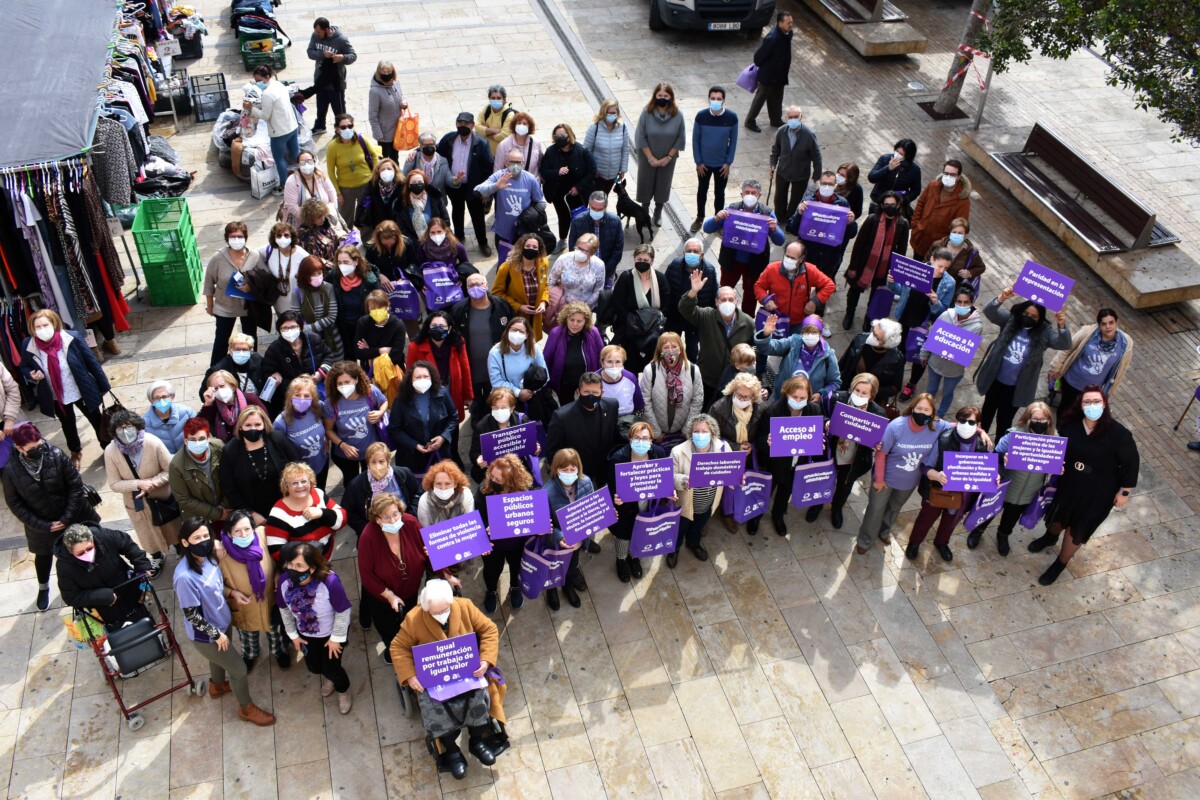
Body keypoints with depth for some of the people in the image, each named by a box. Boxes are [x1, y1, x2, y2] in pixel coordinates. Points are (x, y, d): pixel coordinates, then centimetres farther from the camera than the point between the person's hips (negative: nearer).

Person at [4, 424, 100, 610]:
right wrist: (42, 525, -16)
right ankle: (43, 588, 52)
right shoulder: (10, 470, -21)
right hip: (41, 524, 1)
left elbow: (75, 485, -15)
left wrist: (67, 517, -17)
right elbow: (14, 503, -11)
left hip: (72, 516, -1)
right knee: (44, 556, 24)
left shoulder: (56, 455, -23)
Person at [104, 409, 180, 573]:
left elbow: (170, 469, -18)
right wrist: (138, 484, -29)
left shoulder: (153, 443, -28)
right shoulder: (111, 451, -23)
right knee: (149, 535, 26)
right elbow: (114, 484, -16)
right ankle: (157, 557, 56)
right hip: (136, 502, 1)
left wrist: (153, 483, -31)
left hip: (162, 496, -1)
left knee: (174, 529, 23)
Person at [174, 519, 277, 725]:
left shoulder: (208, 557, -13)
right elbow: (192, 615, -27)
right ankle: (246, 708, 36)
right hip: (205, 635, -7)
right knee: (239, 669, 10)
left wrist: (232, 593, -10)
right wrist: (216, 634, -17)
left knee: (220, 657, 35)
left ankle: (217, 685, 65)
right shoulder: (185, 577, -37)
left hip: (223, 622, 7)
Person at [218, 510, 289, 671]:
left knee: (275, 630, 30)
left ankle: (279, 651, 62)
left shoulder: (263, 536, -28)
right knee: (248, 637, 30)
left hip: (270, 601, 1)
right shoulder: (222, 552, -31)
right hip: (244, 608, -1)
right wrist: (232, 593, -28)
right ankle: (250, 655, 64)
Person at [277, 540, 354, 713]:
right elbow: (284, 609, -7)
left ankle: (343, 691, 45)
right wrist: (293, 634, 3)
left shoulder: (329, 581, -41)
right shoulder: (285, 581, -29)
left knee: (331, 668, 9)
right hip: (306, 633, 4)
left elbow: (343, 612, -25)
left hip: (331, 633, -4)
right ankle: (327, 677, 61)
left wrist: (336, 638, -15)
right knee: (314, 667, 23)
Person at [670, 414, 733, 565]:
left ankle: (693, 543, 67)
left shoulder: (723, 447, -20)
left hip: (708, 503, 3)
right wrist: (683, 480, -41)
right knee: (679, 530, 25)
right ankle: (674, 549, 58)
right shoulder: (679, 452, -29)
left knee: (698, 527, 34)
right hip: (684, 504, -3)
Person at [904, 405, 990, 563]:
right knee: (927, 517, 23)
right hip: (938, 491, -4)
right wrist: (937, 475, -43)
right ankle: (914, 543, 51)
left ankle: (941, 543, 60)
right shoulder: (943, 440, -30)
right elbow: (925, 466, -24)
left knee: (951, 520, 30)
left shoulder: (982, 444, -18)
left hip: (963, 494, 4)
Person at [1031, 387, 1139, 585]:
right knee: (1058, 516, 28)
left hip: (1098, 493, -3)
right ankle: (1051, 537, 65)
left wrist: (1124, 493, -8)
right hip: (1068, 483, 3)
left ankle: (1060, 564, 41)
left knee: (1077, 531, 15)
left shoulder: (1119, 434, -26)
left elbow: (1131, 464, -15)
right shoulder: (1071, 425, -17)